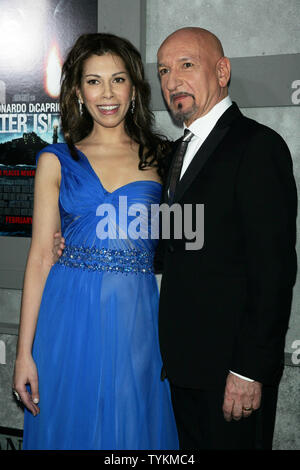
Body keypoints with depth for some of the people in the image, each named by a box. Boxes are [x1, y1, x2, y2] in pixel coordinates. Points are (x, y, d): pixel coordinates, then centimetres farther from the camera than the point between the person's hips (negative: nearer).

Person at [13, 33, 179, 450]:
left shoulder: (160, 157, 5)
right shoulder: (56, 161, 3)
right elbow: (40, 255, 0)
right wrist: (24, 352, -4)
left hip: (137, 320, 1)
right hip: (70, 318, 0)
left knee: (135, 431, 10)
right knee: (72, 427, 10)